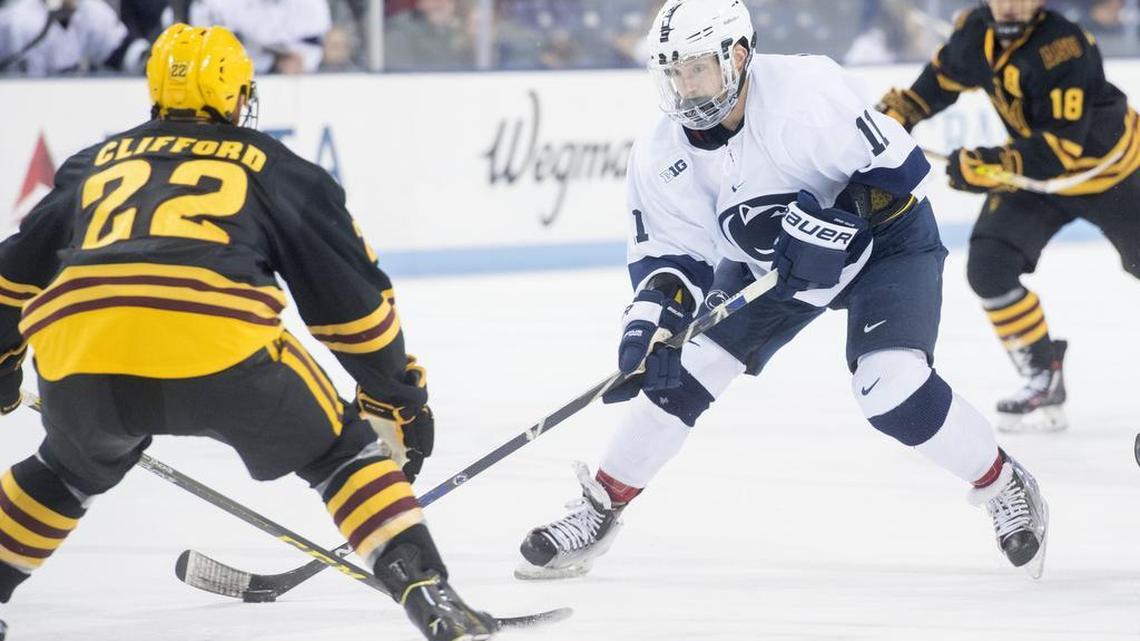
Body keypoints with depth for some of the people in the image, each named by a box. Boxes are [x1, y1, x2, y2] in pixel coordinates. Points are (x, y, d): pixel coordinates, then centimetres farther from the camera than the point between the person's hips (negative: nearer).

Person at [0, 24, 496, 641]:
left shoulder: (97, 163, 33)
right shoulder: (274, 167, 24)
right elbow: (352, 295, 22)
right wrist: (398, 396, 31)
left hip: (77, 360, 3)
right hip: (218, 346, -3)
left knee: (73, 467, 35)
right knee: (340, 449, 18)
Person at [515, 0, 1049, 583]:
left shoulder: (807, 92, -33)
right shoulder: (661, 157, -16)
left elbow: (898, 169, -28)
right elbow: (668, 254, -9)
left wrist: (830, 227, -38)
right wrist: (650, 318, -28)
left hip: (884, 239, -5)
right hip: (767, 261, 6)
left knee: (892, 388, -24)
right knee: (683, 366, -5)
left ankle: (1004, 488, -1)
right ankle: (599, 511, 9)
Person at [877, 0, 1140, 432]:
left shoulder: (1062, 49, -35)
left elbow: (1063, 143, -37)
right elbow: (944, 76, 8)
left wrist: (994, 167, -43)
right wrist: (897, 113, -2)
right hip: (1034, 170, 5)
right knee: (990, 264, -13)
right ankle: (1043, 381, -5)